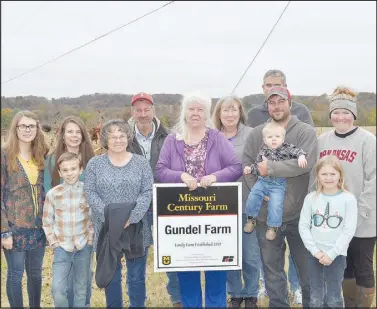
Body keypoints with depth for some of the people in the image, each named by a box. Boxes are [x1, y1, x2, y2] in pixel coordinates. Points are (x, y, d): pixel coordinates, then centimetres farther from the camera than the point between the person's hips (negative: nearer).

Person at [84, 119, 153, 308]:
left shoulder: (141, 162, 2)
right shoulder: (95, 164, 2)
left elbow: (147, 192, -4)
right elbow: (90, 193, -5)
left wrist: (132, 216, -17)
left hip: (136, 229, 0)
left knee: (137, 277, 9)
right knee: (111, 276, 12)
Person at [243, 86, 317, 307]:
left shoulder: (306, 132, -4)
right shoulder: (257, 134, 5)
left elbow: (305, 163, -19)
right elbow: (246, 166, 0)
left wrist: (271, 168, -18)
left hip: (299, 213, -2)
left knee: (307, 266, 12)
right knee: (272, 267, 13)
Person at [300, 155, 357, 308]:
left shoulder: (348, 199, -5)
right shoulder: (311, 198, 1)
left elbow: (349, 230, -8)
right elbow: (303, 226, 1)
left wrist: (332, 254, -12)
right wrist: (315, 250, -9)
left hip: (337, 255, -2)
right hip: (315, 254, 2)